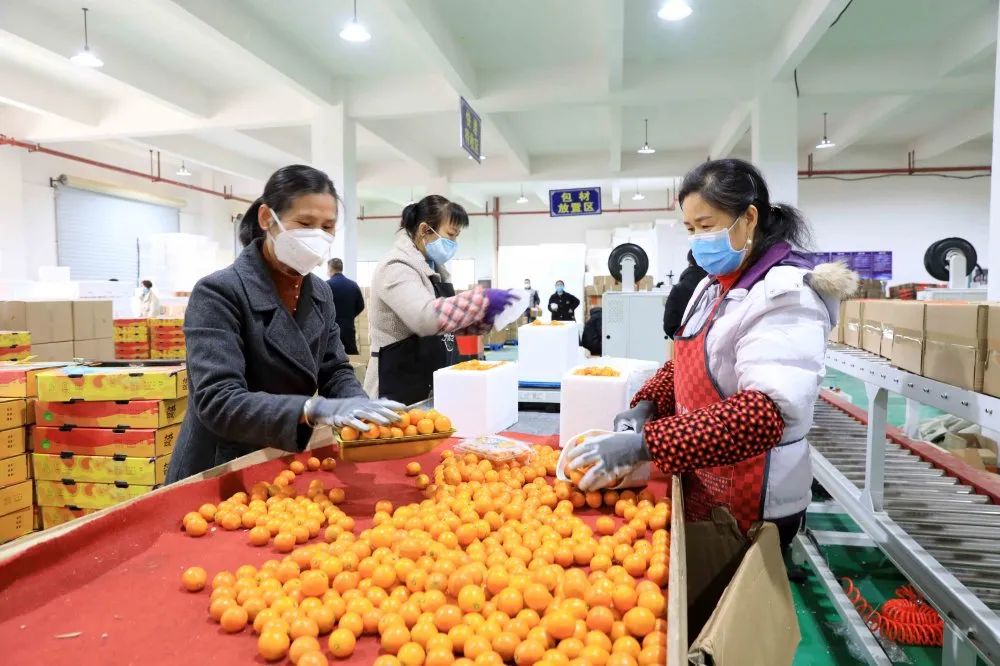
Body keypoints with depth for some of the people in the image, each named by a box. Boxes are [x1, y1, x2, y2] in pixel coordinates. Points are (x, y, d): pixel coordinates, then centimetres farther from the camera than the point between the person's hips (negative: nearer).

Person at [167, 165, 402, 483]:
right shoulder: (218, 293, -18)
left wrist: (358, 407, -19)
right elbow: (217, 401, -26)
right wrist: (314, 409, -39)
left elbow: (335, 370, 3)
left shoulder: (321, 294, 2)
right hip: (221, 476, -5)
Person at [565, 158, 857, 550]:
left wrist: (644, 443, -39)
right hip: (701, 483, 8)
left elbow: (763, 415, -32)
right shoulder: (714, 284, 5)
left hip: (752, 504, -8)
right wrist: (646, 406, -6)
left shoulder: (786, 294, -21)